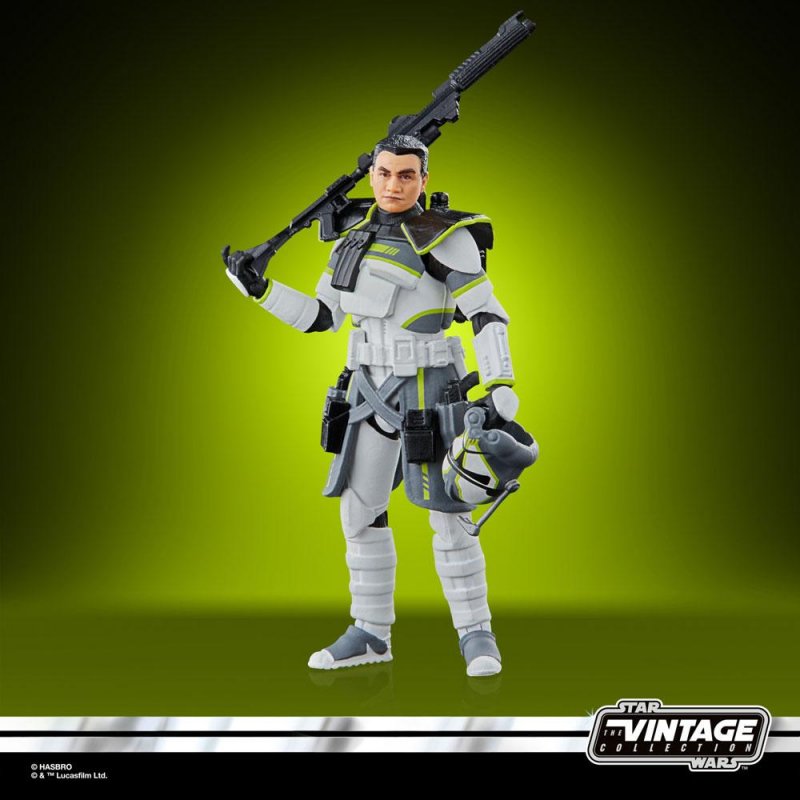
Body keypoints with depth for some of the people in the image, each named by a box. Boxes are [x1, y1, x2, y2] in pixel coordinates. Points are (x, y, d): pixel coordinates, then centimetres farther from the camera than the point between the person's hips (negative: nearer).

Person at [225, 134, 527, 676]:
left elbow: (488, 315, -13)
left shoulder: (445, 238, -10)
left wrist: (501, 386, -23)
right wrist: (258, 288, 6)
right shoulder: (356, 241, 11)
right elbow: (321, 318, 13)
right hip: (374, 388, 7)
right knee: (360, 509, 7)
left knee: (448, 516, -6)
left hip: (428, 390, -6)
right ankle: (372, 635, 18)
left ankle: (476, 635, 8)